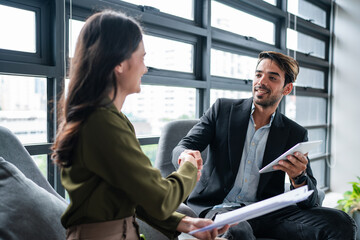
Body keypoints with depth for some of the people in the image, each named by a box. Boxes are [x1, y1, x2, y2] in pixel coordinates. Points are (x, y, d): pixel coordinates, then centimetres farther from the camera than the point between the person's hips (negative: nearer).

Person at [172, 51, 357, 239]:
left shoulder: (296, 134, 8)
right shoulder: (222, 109, 6)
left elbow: (311, 201, 4)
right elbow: (182, 148, -1)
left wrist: (298, 177, -21)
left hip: (266, 212, 3)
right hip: (219, 206, -2)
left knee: (341, 223, -18)